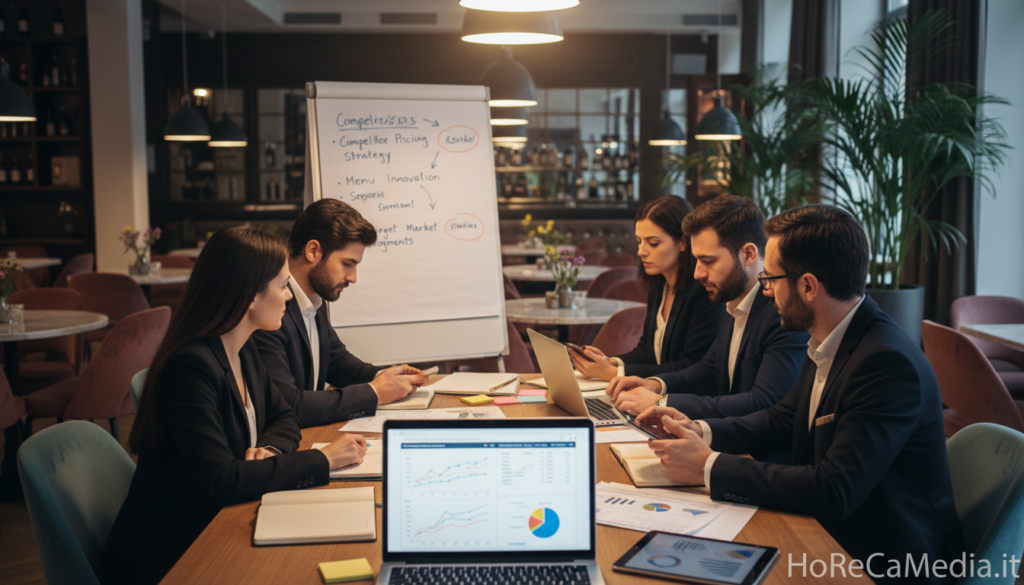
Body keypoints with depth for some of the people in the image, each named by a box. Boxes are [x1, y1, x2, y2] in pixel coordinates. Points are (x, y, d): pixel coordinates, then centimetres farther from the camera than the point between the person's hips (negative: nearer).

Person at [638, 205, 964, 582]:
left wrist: (710, 467, -24)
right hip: (829, 534, 8)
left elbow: (834, 491, -31)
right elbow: (783, 420, 15)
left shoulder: (888, 363, -27)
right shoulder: (827, 344, 2)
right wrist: (702, 431, -3)